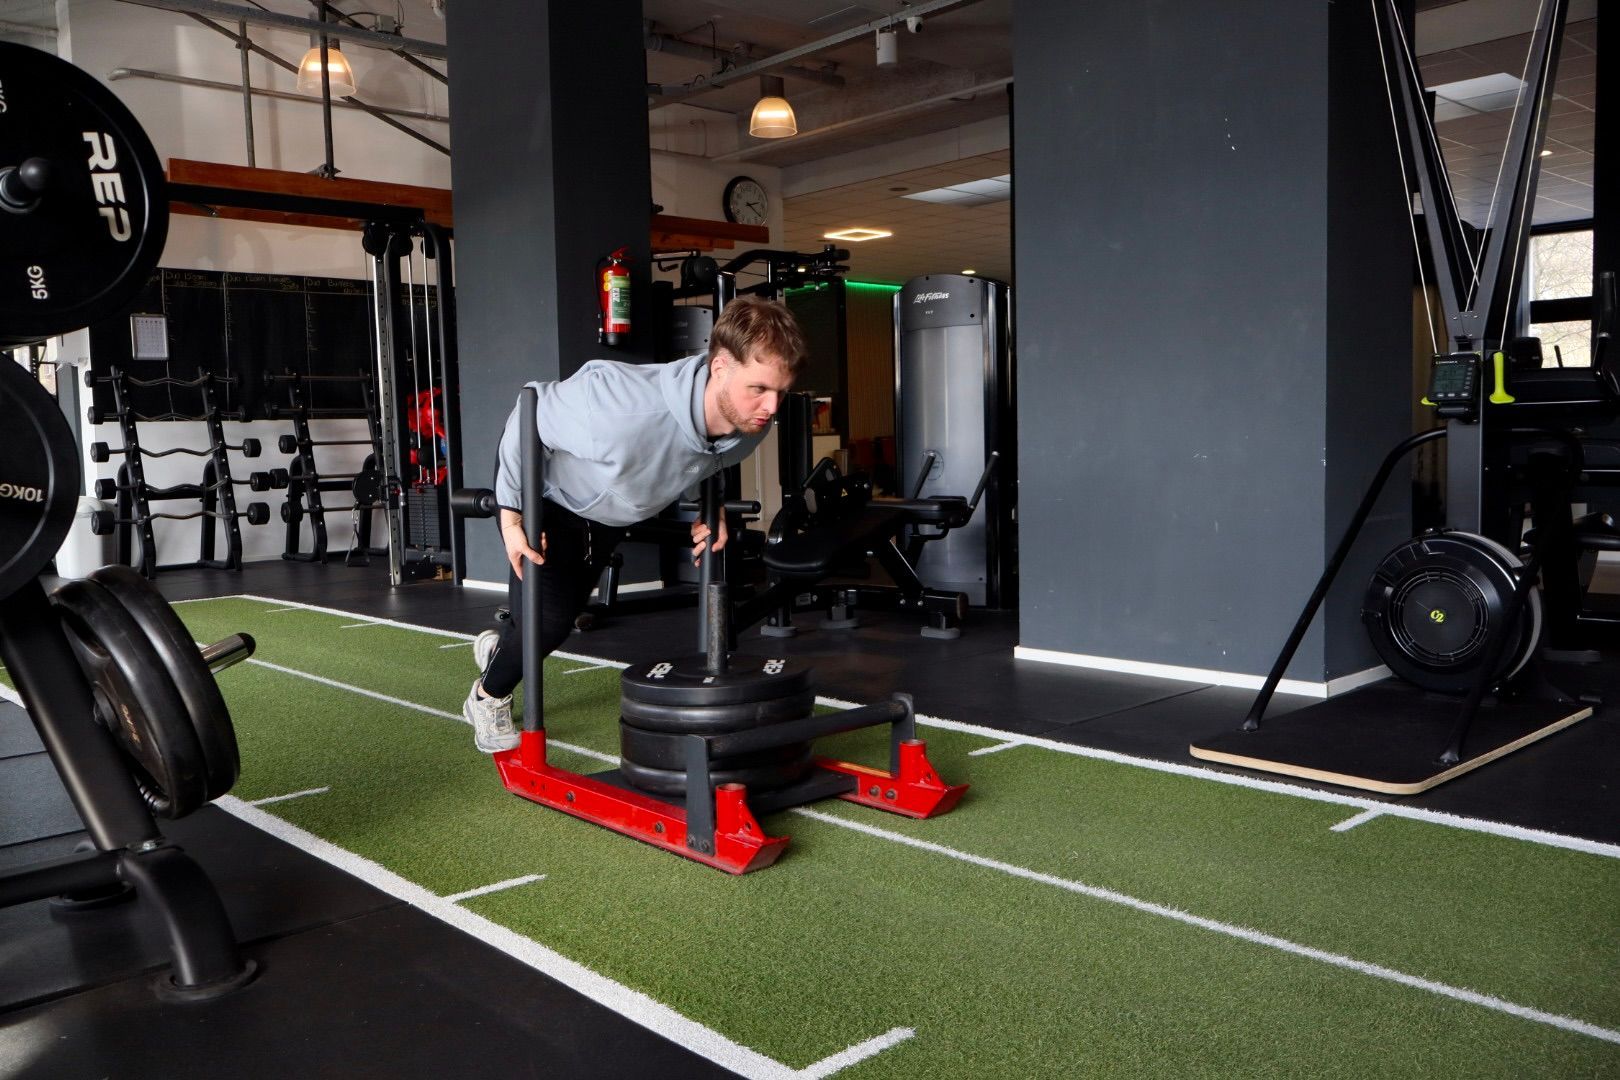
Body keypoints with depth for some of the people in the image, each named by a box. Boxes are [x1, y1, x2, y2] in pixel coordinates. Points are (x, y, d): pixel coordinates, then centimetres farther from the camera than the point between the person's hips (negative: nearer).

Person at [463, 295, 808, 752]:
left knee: (570, 607, 21)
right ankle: (488, 696, 23)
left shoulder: (750, 425, -28)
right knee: (549, 619, -11)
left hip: (610, 509, 6)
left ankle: (499, 648, 56)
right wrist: (512, 515, -24)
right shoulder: (625, 406, -48)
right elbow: (529, 414, -29)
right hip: (544, 487, -6)